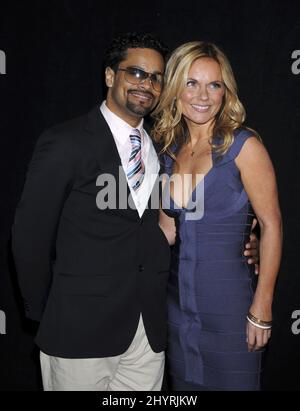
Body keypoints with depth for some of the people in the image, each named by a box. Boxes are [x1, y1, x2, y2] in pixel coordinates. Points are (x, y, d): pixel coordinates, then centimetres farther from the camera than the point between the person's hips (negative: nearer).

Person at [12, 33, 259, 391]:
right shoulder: (66, 143, -8)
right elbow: (30, 236, -6)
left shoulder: (159, 148, 9)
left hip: (150, 330, 5)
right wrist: (45, 314, 0)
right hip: (80, 331, -4)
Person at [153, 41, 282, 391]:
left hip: (228, 303, -5)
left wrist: (262, 310, -13)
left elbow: (271, 225, -11)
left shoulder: (243, 145, -10)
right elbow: (167, 232, 8)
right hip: (179, 302, 5)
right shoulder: (171, 152, 6)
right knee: (184, 385, 18)